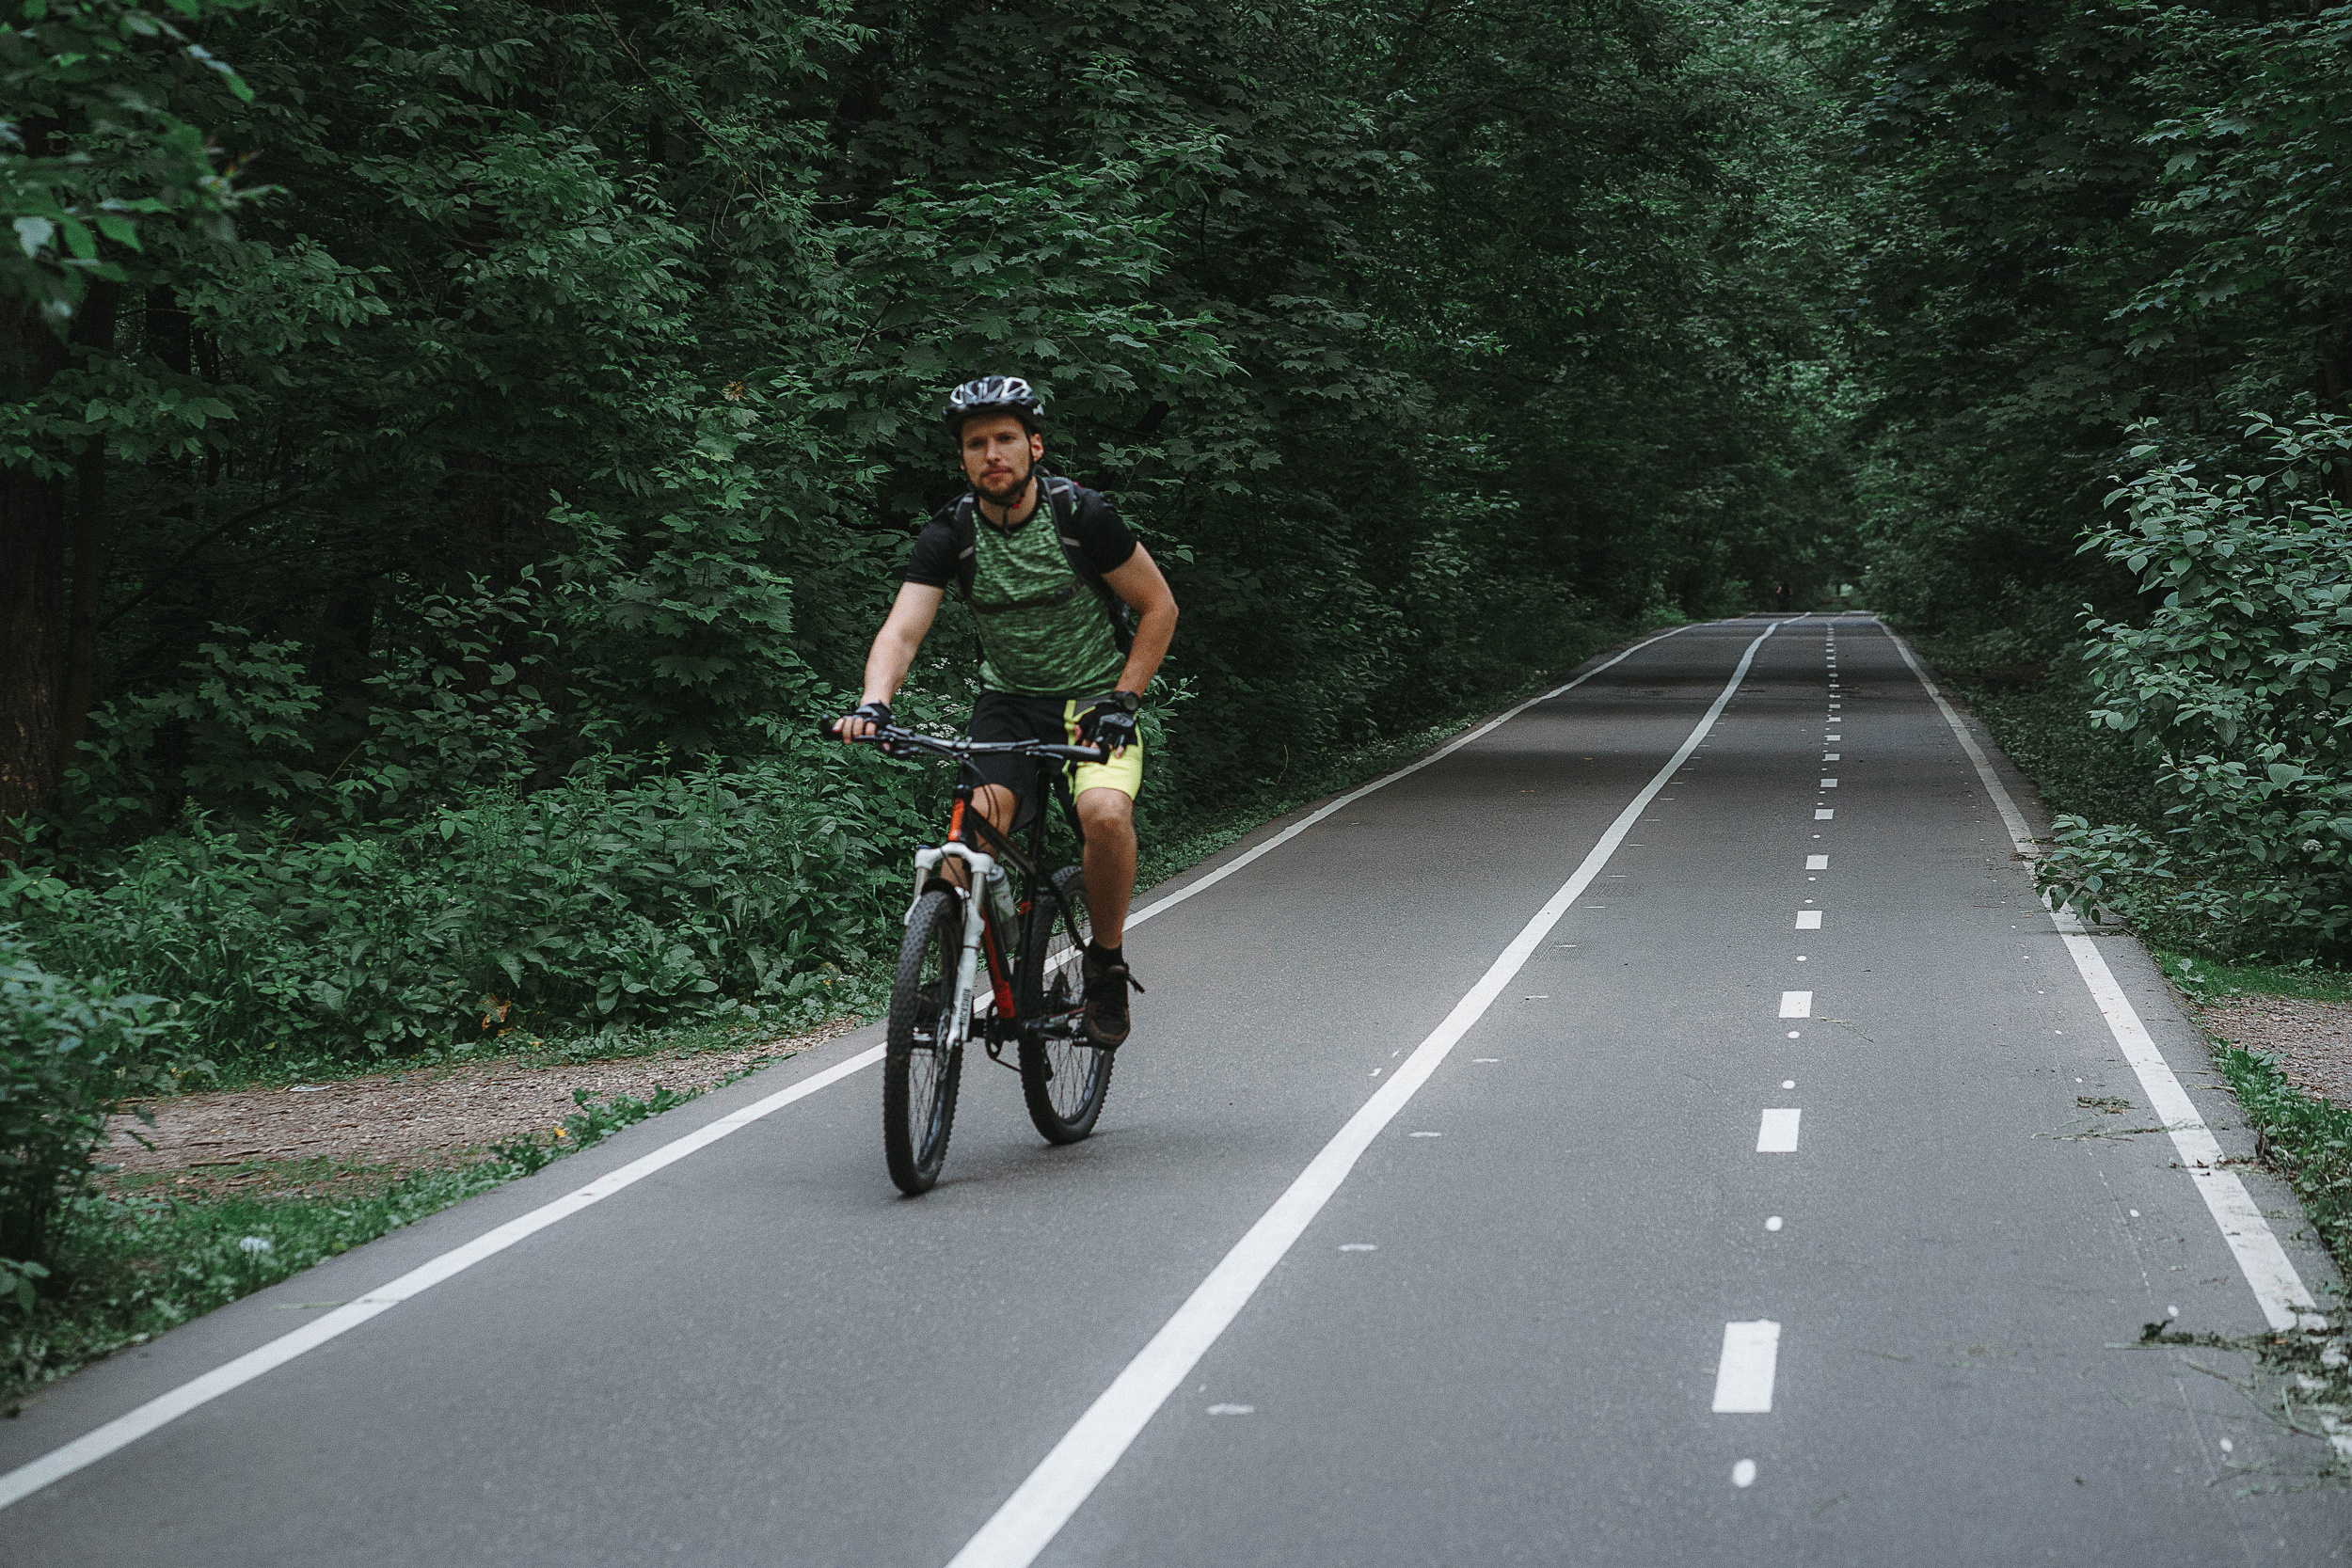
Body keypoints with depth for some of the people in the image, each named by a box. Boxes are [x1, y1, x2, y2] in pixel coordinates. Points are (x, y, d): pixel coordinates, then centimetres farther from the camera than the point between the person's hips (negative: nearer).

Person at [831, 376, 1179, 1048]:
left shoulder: (1081, 514, -15)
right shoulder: (950, 533, -10)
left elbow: (1159, 606, -5)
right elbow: (903, 629, -19)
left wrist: (1122, 701, -13)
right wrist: (873, 704, -39)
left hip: (1095, 697, -2)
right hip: (1009, 699, 2)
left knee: (1105, 812, -31)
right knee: (979, 826, -26)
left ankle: (1107, 965, -8)